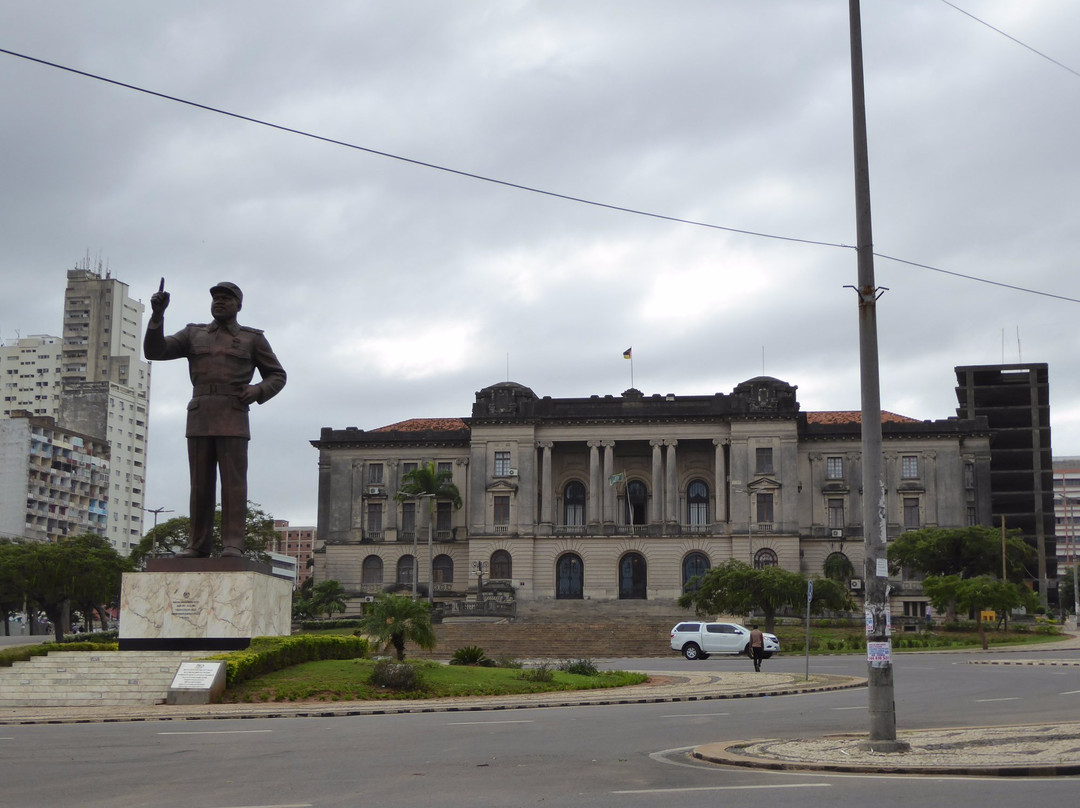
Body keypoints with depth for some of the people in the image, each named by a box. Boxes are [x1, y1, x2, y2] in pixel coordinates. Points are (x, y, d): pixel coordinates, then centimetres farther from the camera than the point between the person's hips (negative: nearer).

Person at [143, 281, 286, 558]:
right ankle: (198, 545, 5)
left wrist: (258, 390, -7)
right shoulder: (193, 335, 17)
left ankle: (232, 545, -11)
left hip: (233, 418, -2)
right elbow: (153, 351, 6)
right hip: (199, 418, 2)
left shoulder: (253, 339, 11)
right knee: (200, 483, 1)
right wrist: (157, 315, -8)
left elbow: (277, 376, 14)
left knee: (233, 482, -9)